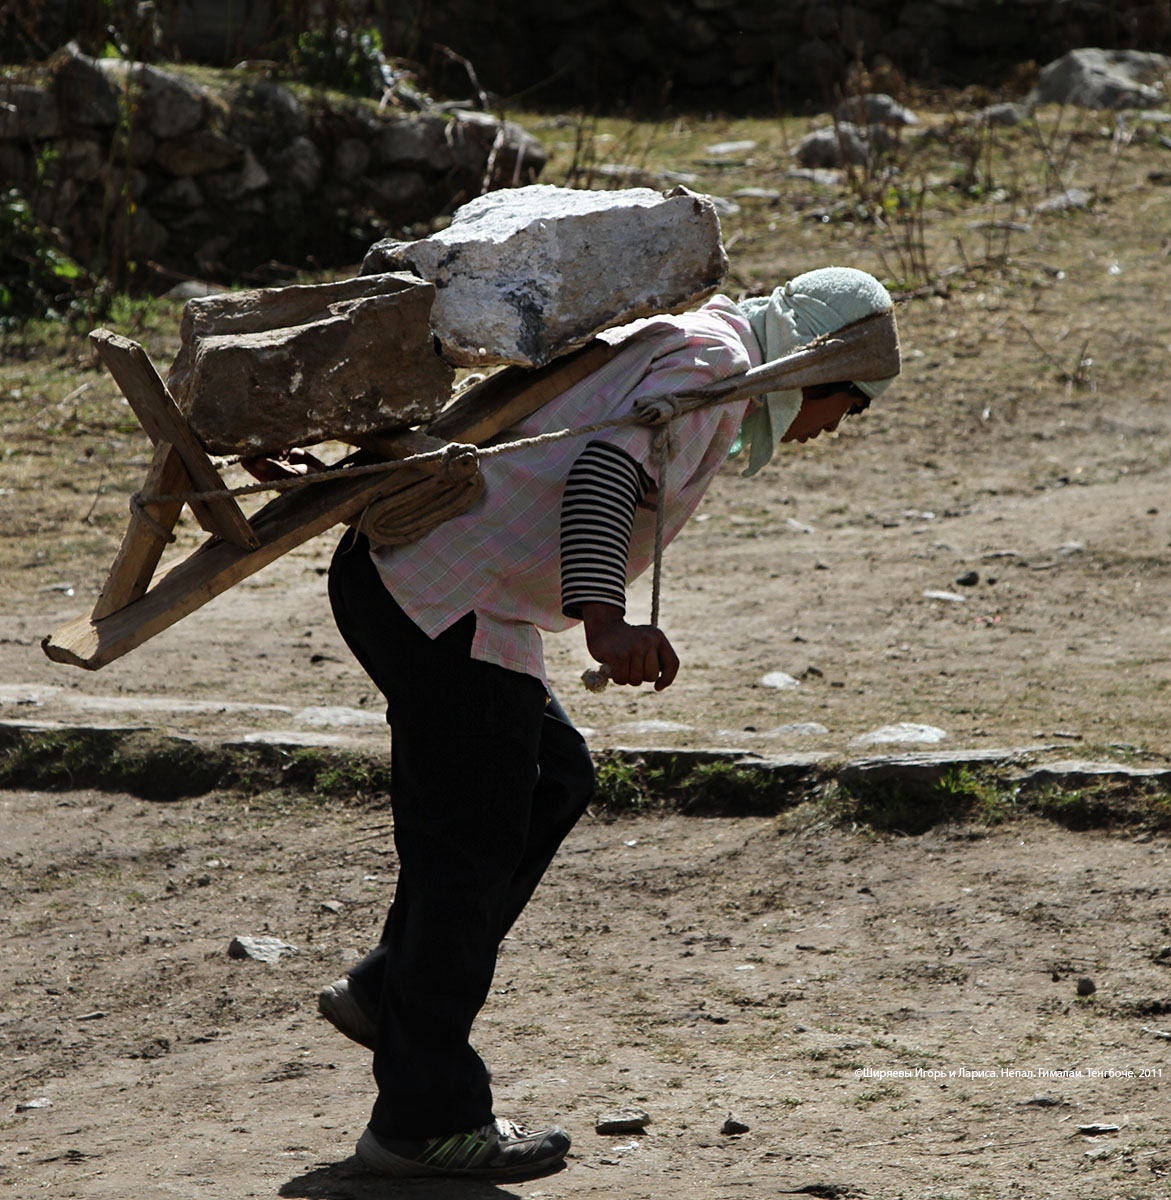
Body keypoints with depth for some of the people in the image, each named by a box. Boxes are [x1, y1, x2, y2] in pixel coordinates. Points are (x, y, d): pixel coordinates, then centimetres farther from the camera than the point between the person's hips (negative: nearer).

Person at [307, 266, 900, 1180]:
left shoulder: (669, 348, 23)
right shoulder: (712, 362, -9)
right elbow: (609, 469, -25)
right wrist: (606, 622, -37)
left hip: (397, 570, 11)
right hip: (445, 599, -11)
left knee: (554, 778, 20)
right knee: (471, 845, -4)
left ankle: (387, 991, 22)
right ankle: (426, 1119, 3)